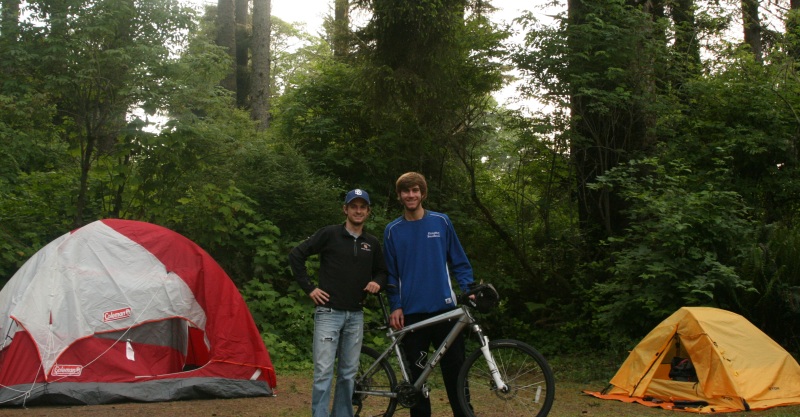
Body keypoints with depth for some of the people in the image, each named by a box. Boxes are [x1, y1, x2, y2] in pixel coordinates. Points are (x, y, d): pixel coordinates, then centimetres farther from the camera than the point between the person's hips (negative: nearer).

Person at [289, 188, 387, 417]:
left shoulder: (373, 243, 9)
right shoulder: (329, 234, -4)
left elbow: (382, 271, 23)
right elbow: (296, 255, -3)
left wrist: (377, 282, 0)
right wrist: (309, 287, -5)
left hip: (355, 315, 5)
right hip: (329, 312, -4)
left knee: (348, 372, 10)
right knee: (323, 372, -6)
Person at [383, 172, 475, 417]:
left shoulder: (441, 222, 4)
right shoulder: (392, 230, 6)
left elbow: (459, 262, 7)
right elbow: (391, 274, 8)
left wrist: (468, 291, -5)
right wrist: (395, 307, -2)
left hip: (444, 308, 0)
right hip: (411, 312, 1)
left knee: (455, 369, 2)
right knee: (417, 374, 6)